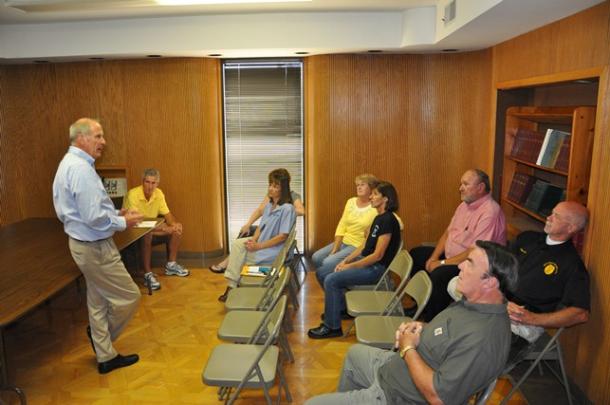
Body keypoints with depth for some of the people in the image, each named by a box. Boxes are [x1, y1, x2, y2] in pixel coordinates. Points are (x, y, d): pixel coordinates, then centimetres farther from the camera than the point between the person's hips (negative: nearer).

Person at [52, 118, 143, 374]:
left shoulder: (70, 163, 11)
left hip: (84, 244, 11)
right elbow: (94, 217, -28)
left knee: (98, 301, 19)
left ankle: (106, 357, 32)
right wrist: (122, 222, -13)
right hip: (95, 247, -11)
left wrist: (116, 213, 9)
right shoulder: (81, 168, -23)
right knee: (129, 297, 4)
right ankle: (103, 335, 28)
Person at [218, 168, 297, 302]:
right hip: (261, 243, 7)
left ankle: (232, 286, 11)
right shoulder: (269, 205, 10)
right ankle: (231, 285, -14)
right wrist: (253, 240, -9)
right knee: (236, 244, -16)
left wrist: (259, 246, -19)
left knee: (238, 258, -13)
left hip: (273, 251, -7)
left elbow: (283, 236, -19)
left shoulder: (287, 208, -16)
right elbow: (261, 227, 13)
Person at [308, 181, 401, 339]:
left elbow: (378, 255, -22)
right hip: (367, 262, 10)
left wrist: (350, 266, -17)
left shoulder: (388, 220, -19)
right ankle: (341, 309, 32)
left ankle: (332, 327, -5)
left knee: (331, 280, -16)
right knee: (331, 275, 16)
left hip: (377, 268, -10)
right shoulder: (378, 218, 11)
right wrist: (345, 260, 3)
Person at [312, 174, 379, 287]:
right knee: (316, 258, -5)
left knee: (327, 264, -21)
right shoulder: (350, 202, 8)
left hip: (359, 246, -7)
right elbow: (341, 227, 5)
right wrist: (334, 249, -4)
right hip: (343, 241, 7)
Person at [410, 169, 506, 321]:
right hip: (450, 255, 10)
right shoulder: (465, 205, 8)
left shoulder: (490, 212, -23)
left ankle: (432, 320, -11)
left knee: (439, 275, -33)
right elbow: (448, 232, 13)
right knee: (416, 254, 11)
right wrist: (434, 258, 0)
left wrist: (442, 263, -22)